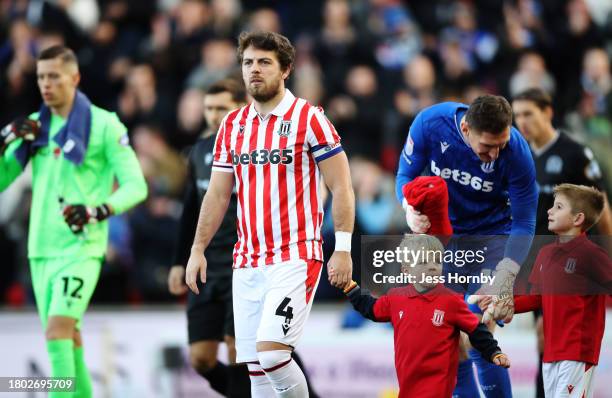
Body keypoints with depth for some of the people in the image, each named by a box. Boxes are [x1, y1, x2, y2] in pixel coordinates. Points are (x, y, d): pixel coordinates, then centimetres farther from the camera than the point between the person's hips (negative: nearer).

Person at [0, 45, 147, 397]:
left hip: (81, 246, -6)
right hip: (41, 247, 6)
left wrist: (97, 211, -22)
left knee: (58, 329, -19)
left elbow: (136, 186, -7)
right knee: (67, 335, 11)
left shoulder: (104, 125, -5)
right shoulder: (35, 125, 11)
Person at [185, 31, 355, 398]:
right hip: (247, 263, 6)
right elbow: (218, 194, 17)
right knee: (255, 366, 4)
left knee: (271, 351, -20)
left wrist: (343, 249, -13)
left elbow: (341, 186, -6)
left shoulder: (308, 118, -5)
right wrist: (198, 249, 10)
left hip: (295, 257, -6)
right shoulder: (232, 125, 12)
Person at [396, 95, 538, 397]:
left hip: (490, 236, -3)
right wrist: (411, 210, -30)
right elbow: (406, 175, -8)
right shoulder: (429, 124, -24)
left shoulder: (516, 151, -28)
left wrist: (505, 279, -30)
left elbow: (524, 223, -19)